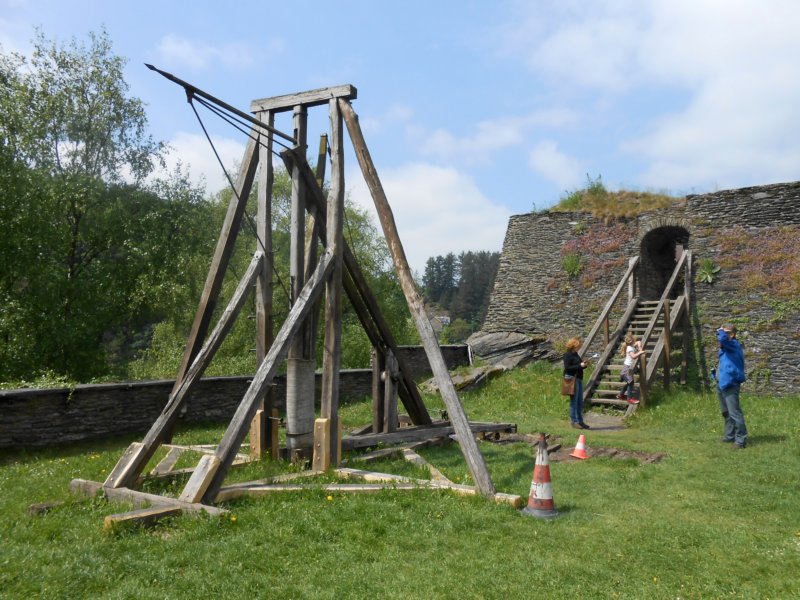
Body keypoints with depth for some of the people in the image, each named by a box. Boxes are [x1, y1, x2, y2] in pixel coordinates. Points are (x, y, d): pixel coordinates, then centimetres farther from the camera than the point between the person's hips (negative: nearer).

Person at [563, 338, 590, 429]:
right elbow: (567, 368, -17)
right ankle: (574, 422, 0)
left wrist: (583, 364, 3)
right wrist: (580, 365, -18)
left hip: (579, 379, 9)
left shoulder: (575, 354, 16)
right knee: (574, 401, -4)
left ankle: (580, 421, 15)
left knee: (580, 402, 10)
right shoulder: (567, 355, -9)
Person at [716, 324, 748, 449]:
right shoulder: (727, 346, 15)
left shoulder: (734, 344, -13)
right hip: (722, 383, 10)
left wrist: (720, 331, -12)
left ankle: (741, 439, -6)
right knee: (726, 412, 19)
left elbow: (722, 338, -33)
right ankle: (730, 435, 30)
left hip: (730, 384, -10)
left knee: (734, 412, -10)